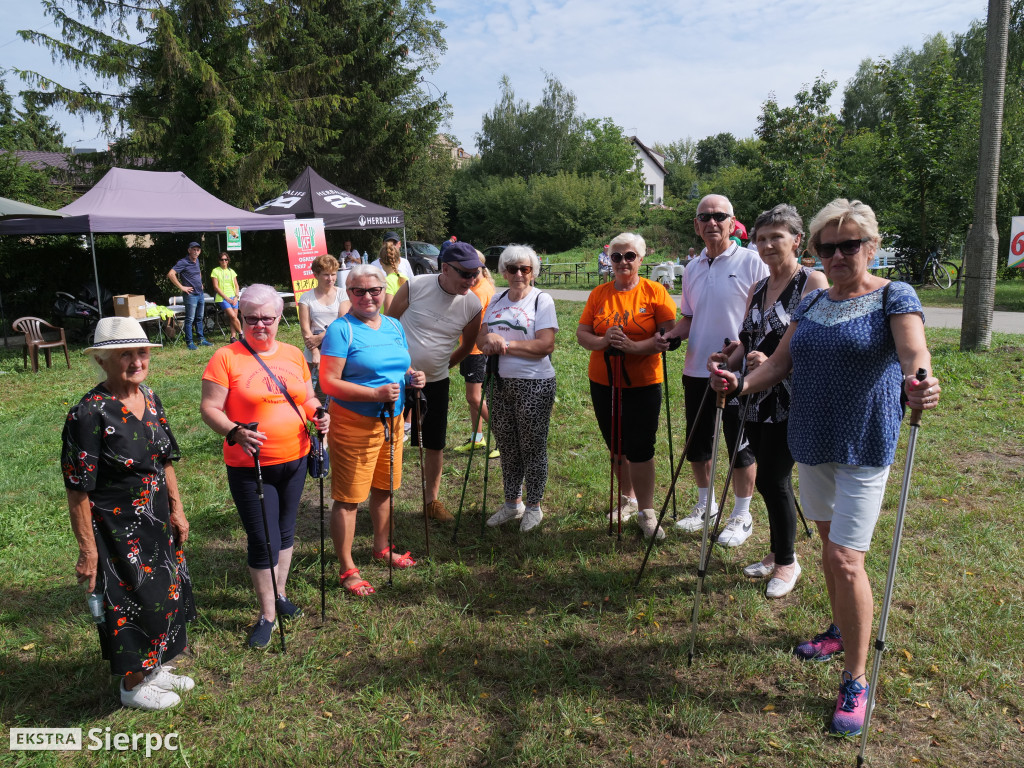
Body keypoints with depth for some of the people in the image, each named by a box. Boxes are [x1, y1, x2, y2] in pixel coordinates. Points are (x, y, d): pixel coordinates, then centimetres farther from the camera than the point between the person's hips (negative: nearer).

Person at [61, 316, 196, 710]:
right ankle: (134, 685, 32)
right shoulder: (89, 415, -22)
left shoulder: (149, 398, 0)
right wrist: (87, 550, -17)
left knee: (166, 592, 19)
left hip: (156, 523, 7)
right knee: (132, 604, 7)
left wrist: (177, 510, 12)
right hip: (116, 531, -7)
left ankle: (155, 668, 42)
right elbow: (78, 491, -19)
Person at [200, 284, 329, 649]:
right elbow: (209, 408, -11)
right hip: (249, 466, -5)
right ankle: (267, 615, 18)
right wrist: (235, 433, -28)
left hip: (294, 459, 5)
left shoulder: (293, 355, 6)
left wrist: (318, 414, -6)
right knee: (263, 541, 0)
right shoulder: (226, 357, -9)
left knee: (285, 531, 18)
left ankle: (280, 594, 39)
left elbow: (307, 398, 16)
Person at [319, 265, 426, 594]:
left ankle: (382, 547, 40)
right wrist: (376, 394, -26)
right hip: (353, 424, -7)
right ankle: (347, 570, 13)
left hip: (392, 420, 7)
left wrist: (413, 376, -2)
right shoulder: (341, 329, -12)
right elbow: (329, 383, -18)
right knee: (348, 497, 0)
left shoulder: (395, 326, 10)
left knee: (384, 488, 20)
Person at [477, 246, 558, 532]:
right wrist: (488, 340, -13)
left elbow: (545, 345, -17)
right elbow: (480, 338, 11)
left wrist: (505, 344, -17)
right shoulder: (497, 301, 12)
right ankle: (512, 503, 30)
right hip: (500, 383, 6)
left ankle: (534, 507, 20)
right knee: (507, 446, 14)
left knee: (532, 447, 3)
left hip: (534, 385, -6)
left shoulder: (542, 300, -6)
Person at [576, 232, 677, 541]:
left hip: (643, 384, -4)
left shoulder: (655, 291, -5)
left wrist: (633, 347, -24)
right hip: (603, 382, 4)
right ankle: (628, 498, 34)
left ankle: (646, 513, 8)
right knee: (616, 446, 15)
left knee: (640, 448, -4)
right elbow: (582, 335, 1)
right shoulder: (599, 294, 5)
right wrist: (603, 341, -20)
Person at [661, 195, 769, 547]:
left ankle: (741, 517, 21)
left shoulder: (751, 262, -7)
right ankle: (705, 507, 33)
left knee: (740, 447, 5)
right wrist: (672, 334, -2)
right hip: (696, 370, 6)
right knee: (697, 444, 15)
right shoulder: (692, 269, 11)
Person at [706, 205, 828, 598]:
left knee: (773, 479, -3)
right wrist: (728, 362, -3)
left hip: (791, 399, -7)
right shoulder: (757, 288, 14)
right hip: (757, 398, 7)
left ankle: (787, 562, 18)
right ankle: (777, 552, 32)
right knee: (767, 479, 14)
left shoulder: (813, 282, -8)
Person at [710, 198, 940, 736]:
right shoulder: (811, 303, 8)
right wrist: (742, 383, -14)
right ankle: (841, 630, 41)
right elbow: (781, 361, 5)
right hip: (812, 441, 6)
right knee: (828, 544, 19)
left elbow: (914, 351, -25)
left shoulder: (894, 298, -8)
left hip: (864, 447, -6)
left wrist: (917, 384, -47)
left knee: (846, 558, -9)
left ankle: (855, 681, 6)